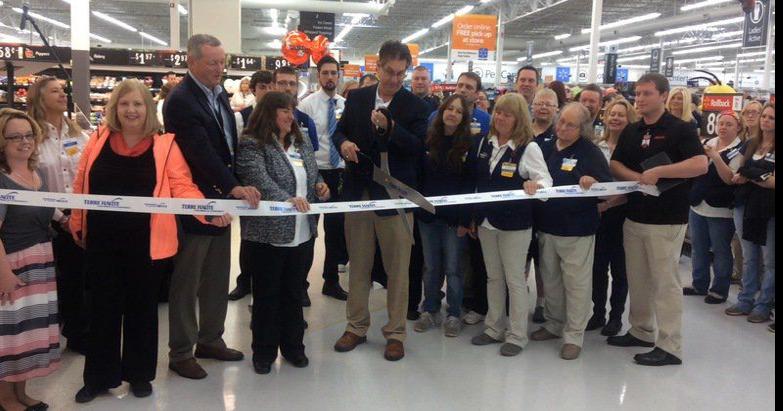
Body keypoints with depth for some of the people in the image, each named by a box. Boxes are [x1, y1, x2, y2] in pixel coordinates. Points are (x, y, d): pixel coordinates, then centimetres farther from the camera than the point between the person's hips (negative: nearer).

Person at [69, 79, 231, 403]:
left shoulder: (165, 145, -5)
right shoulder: (98, 140, 2)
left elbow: (182, 186, -10)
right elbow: (81, 186, 8)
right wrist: (77, 224, 8)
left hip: (144, 242, -2)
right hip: (101, 240, 2)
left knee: (142, 307, 11)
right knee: (102, 307, 12)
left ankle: (139, 373, 27)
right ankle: (99, 377, 26)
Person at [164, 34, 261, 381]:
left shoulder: (219, 93, 10)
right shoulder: (180, 100, -16)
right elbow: (202, 152, -25)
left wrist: (233, 186, 9)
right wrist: (234, 187, -29)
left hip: (221, 198, 8)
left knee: (217, 279, 16)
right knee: (186, 282, 4)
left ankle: (210, 340, 31)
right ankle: (180, 353, 16)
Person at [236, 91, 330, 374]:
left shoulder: (302, 142, 13)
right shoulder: (252, 144, -9)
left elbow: (313, 174, 22)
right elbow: (259, 180, -24)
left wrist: (320, 186, 0)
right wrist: (287, 199, -38)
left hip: (302, 233, 6)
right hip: (268, 234, -6)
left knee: (294, 293, 15)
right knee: (266, 295, 7)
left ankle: (293, 346, 29)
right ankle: (264, 351, 21)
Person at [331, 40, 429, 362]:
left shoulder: (415, 106, -4)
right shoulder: (356, 98, 7)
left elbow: (419, 147, -13)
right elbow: (340, 131, 16)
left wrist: (390, 127, -26)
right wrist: (343, 143, -7)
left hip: (395, 196, -3)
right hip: (358, 192, 3)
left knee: (397, 269, 4)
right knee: (358, 265, 13)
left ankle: (395, 333, 17)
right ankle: (356, 326, 27)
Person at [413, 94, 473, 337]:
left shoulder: (469, 144, -5)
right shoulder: (428, 139, 2)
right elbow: (418, 174, 5)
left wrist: (466, 219, -11)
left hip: (454, 215, -2)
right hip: (428, 212, 3)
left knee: (452, 268, 4)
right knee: (430, 266, 11)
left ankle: (454, 315, 18)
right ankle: (430, 311, 24)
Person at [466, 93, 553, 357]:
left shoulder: (529, 148, -10)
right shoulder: (484, 144, 7)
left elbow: (546, 180, -12)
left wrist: (535, 185, -36)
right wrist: (474, 215, 14)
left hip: (514, 224, -6)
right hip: (486, 221, 6)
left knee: (514, 279, 3)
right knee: (493, 277, 15)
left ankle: (517, 335, 14)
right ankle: (494, 328, 27)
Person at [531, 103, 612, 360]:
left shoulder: (590, 152, -7)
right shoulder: (545, 149, 8)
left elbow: (608, 187, -13)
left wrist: (593, 183, -32)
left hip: (576, 230, -5)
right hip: (546, 226, 6)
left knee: (576, 283, 2)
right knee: (550, 280, 18)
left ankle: (573, 336, 12)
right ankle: (554, 324, 34)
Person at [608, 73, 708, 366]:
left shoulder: (680, 129, -8)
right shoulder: (631, 132, 12)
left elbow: (700, 165, -20)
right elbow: (615, 165, 10)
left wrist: (657, 171, -21)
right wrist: (638, 177, -10)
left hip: (667, 220, -6)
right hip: (634, 217, 7)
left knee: (665, 282, -2)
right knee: (637, 280, 14)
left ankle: (670, 347, 6)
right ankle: (641, 332, 29)